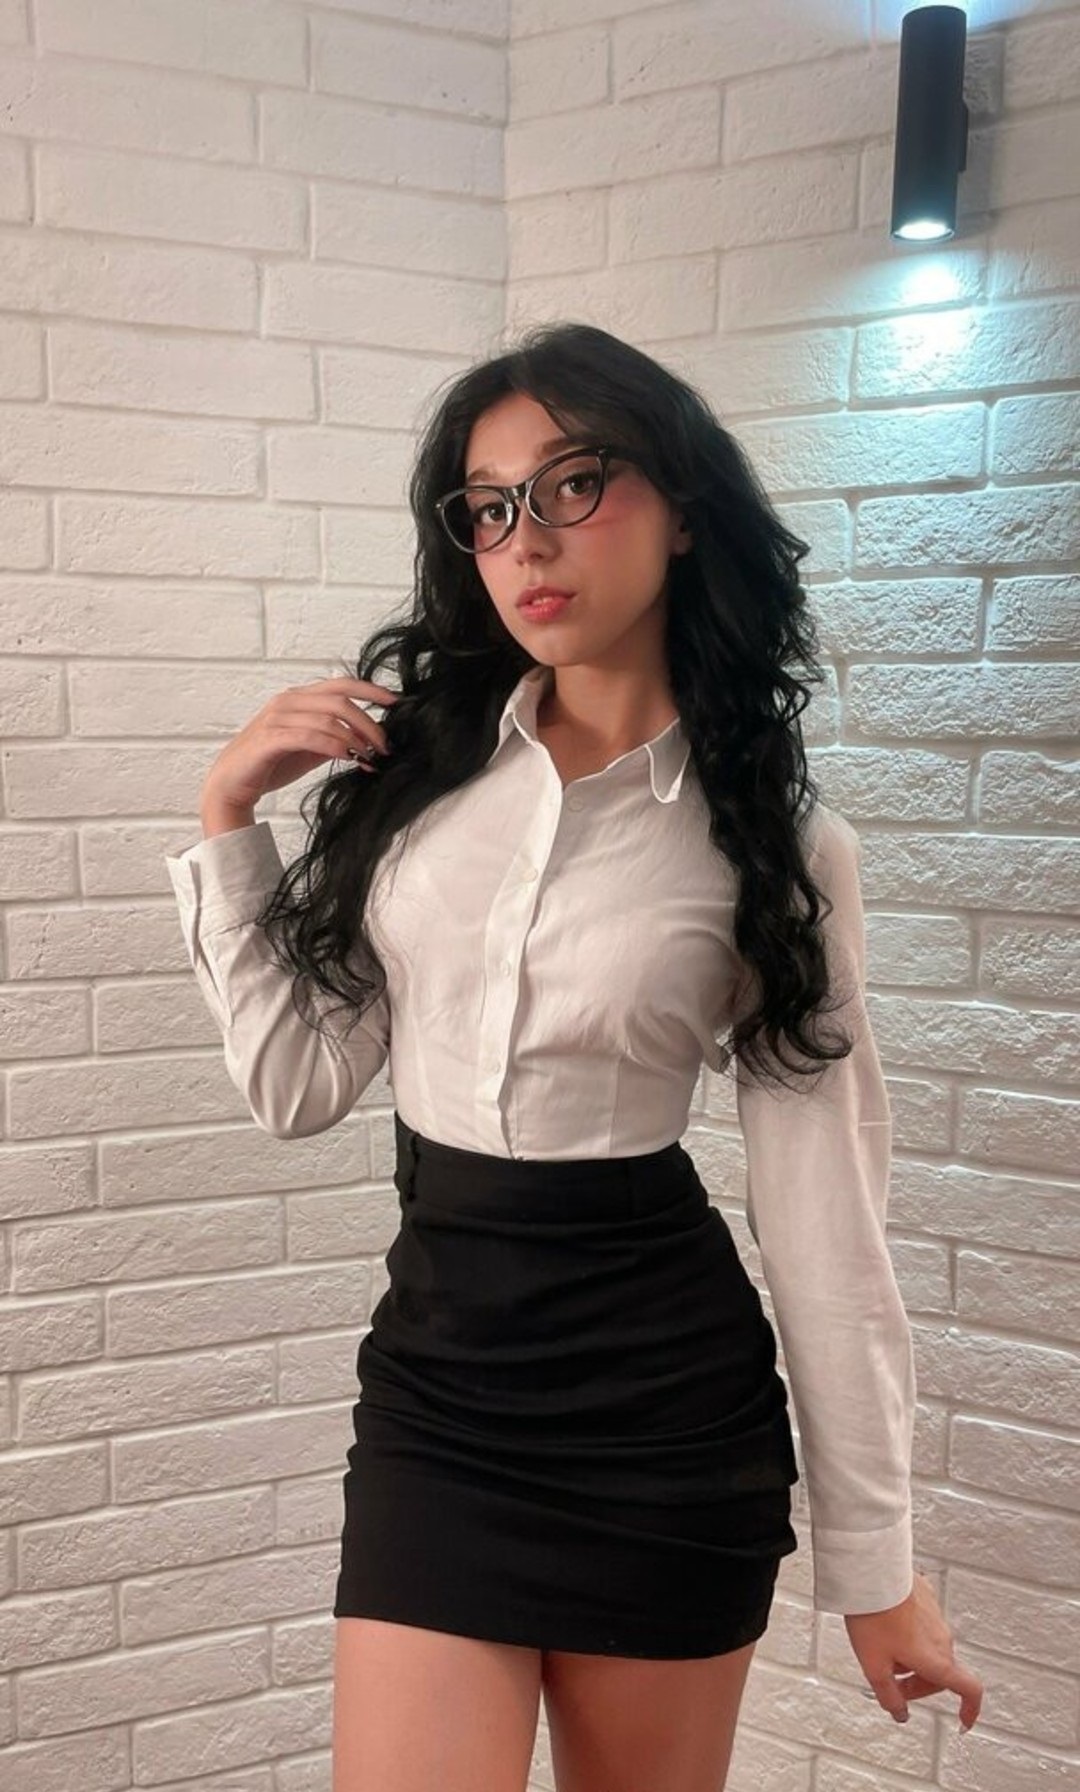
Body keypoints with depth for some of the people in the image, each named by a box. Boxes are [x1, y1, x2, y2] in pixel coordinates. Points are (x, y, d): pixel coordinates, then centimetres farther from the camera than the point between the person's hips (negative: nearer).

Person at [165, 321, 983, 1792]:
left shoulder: (776, 840, -7)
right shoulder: (414, 741, 0)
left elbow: (824, 1215, -4)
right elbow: (301, 1081, 3)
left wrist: (874, 1557, 1)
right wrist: (231, 817, -6)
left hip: (667, 1396, -1)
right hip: (434, 1373, 2)